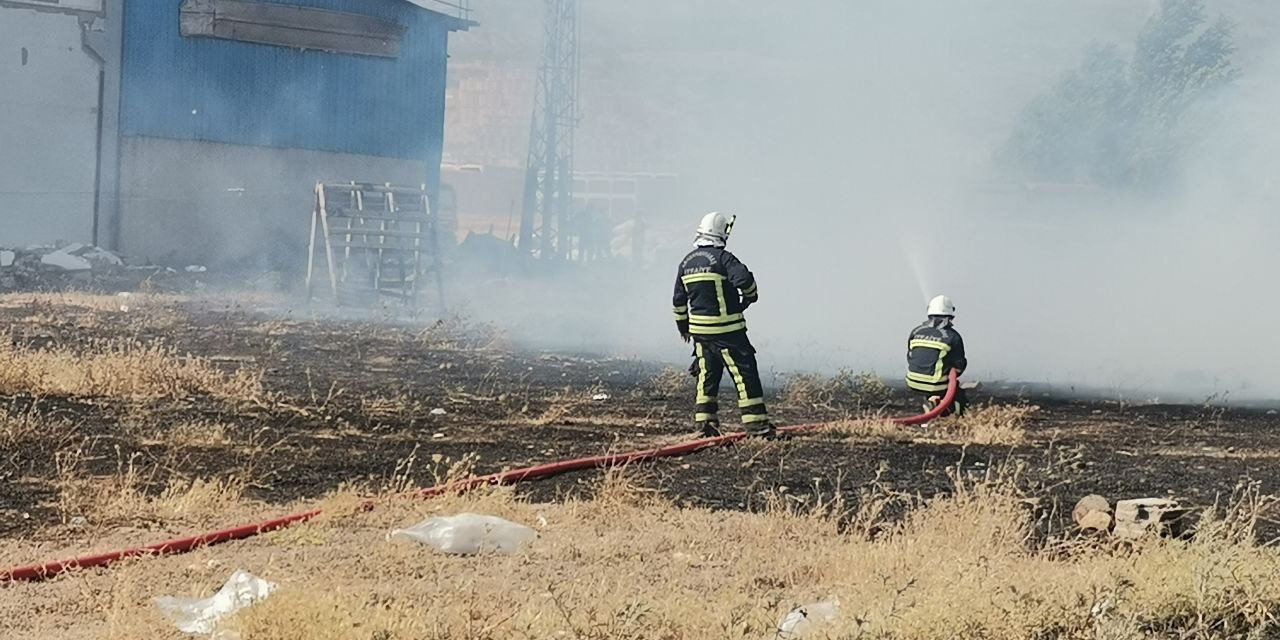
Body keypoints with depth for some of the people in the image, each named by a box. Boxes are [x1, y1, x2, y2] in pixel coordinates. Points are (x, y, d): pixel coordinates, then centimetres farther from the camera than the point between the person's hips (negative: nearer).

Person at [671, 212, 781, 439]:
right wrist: (751, 295, -6)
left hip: (699, 330, 7)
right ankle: (756, 423, -5)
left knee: (707, 375, 16)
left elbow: (679, 300, 16)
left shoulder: (686, 263, 9)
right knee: (745, 373, -2)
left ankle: (704, 421, 13)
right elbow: (744, 278, -28)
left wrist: (683, 326, 29)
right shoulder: (722, 258, -13)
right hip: (727, 330, -7)